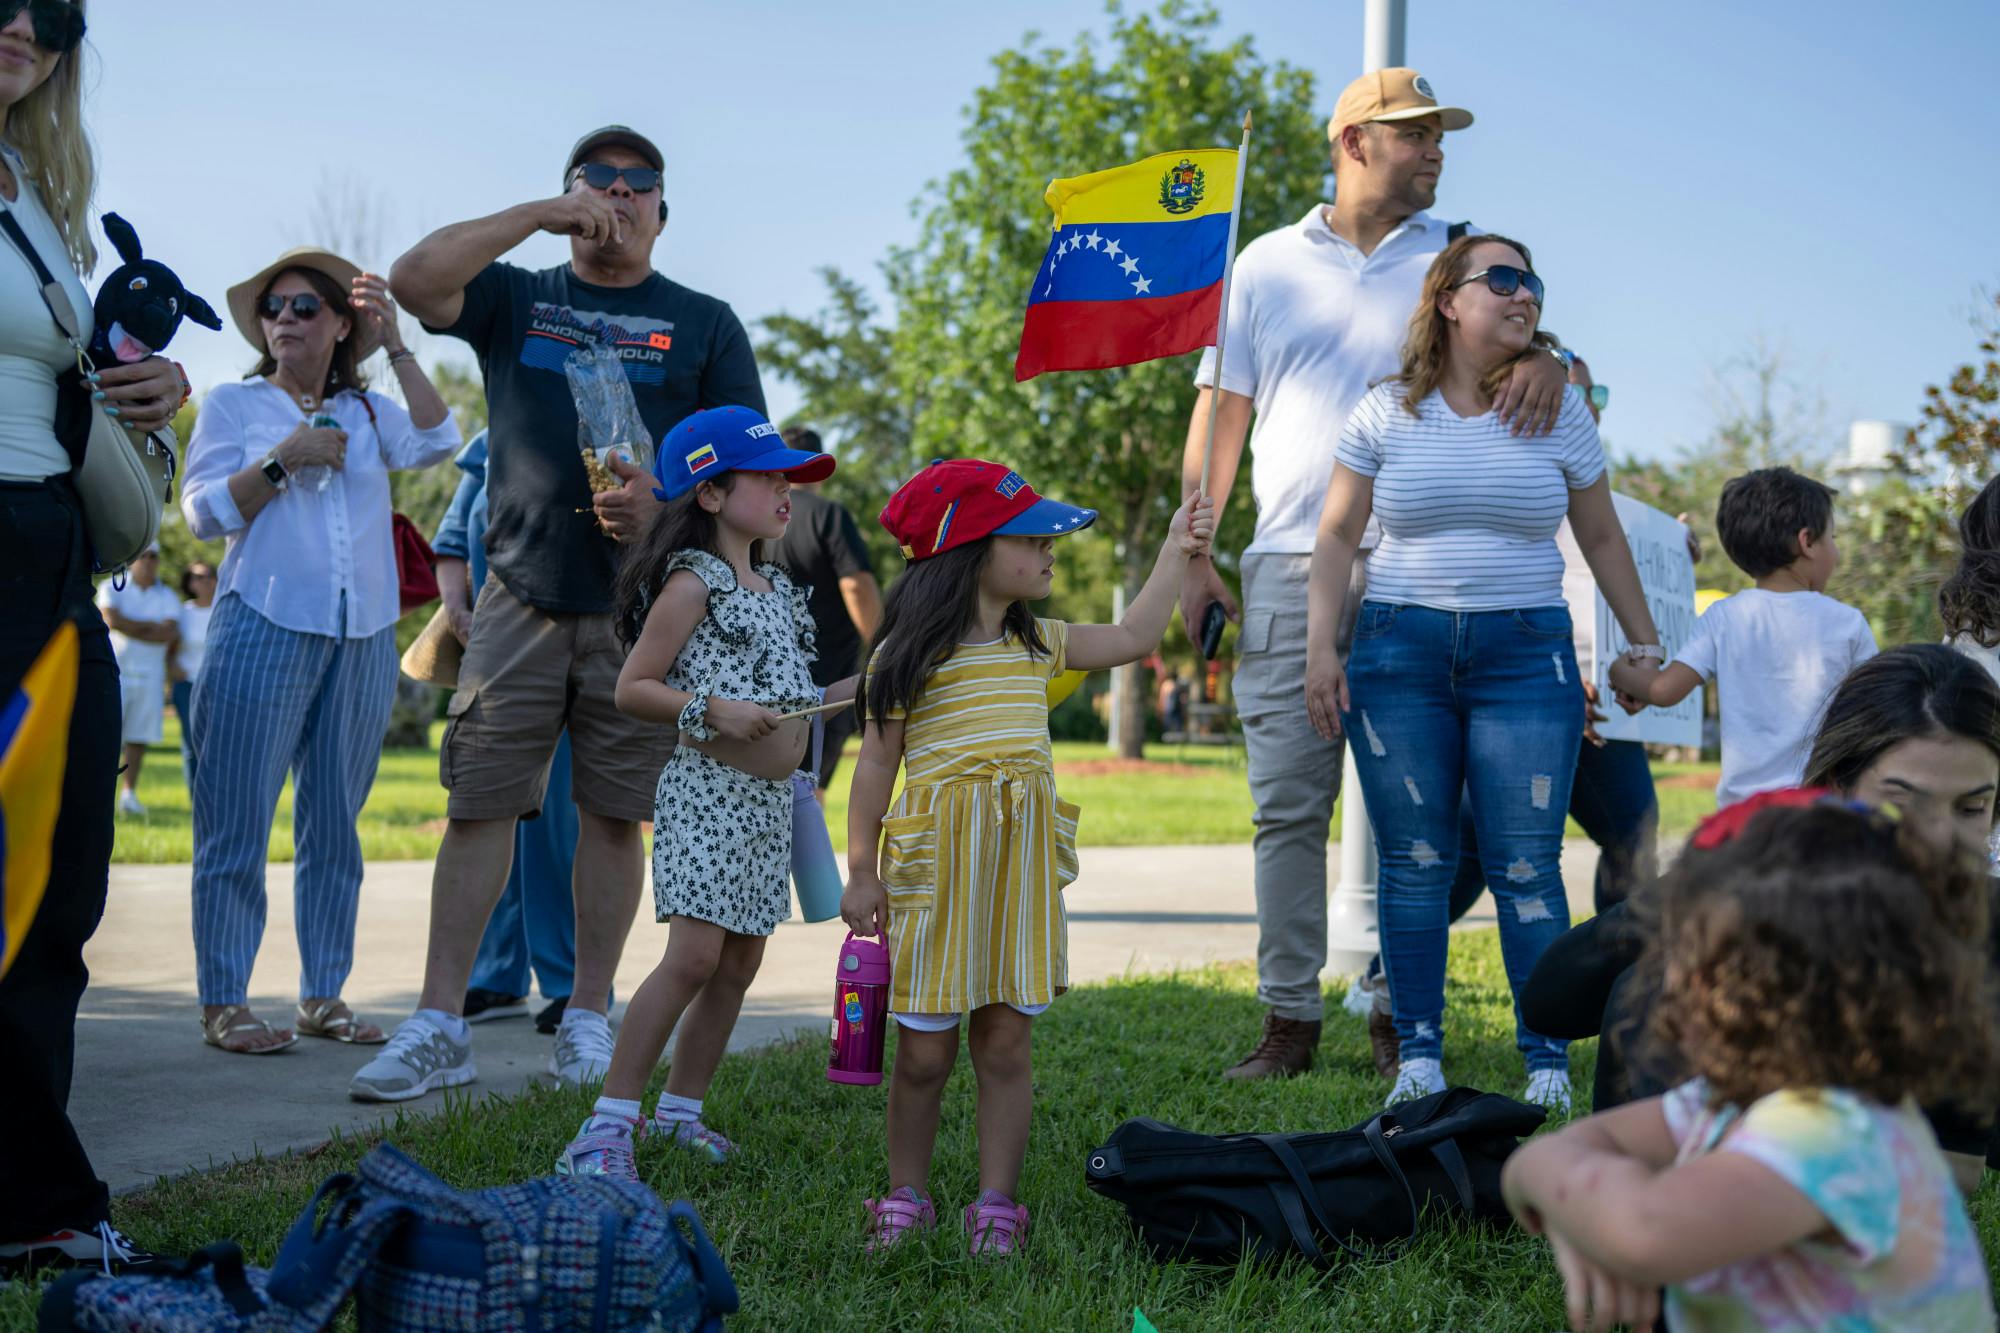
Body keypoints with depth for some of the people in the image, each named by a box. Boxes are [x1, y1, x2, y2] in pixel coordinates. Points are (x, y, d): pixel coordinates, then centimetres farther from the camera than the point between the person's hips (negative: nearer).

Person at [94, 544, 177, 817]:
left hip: (149, 674, 2)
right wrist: (152, 626, -7)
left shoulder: (166, 596, 11)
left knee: (138, 736, 1)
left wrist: (131, 628, -7)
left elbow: (171, 634, -5)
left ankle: (129, 793, 5)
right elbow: (112, 620, -12)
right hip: (114, 670, -2)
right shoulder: (112, 588, 6)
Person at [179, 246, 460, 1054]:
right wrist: (282, 461, -12)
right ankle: (224, 1002, -3)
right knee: (239, 818, -7)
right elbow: (203, 513, 0)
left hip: (363, 638, 3)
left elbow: (436, 443, -5)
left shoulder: (368, 412, 14)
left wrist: (394, 345, -6)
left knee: (334, 821, 6)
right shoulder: (233, 405, 8)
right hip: (263, 629, -3)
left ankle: (323, 994, 12)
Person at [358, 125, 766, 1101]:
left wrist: (669, 496, -15)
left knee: (614, 814, 2)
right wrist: (540, 213, -7)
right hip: (522, 593, 0)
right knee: (477, 802, -4)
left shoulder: (704, 323, 12)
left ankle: (587, 1018, 13)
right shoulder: (517, 297, 14)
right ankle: (438, 1027, -2)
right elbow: (414, 278, -5)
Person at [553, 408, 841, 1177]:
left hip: (770, 799, 8)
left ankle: (678, 1112, 19)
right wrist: (711, 711, -22)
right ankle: (608, 1124, -11)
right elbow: (633, 689, -10)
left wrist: (855, 689, 14)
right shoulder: (693, 584, -8)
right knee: (695, 955, -16)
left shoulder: (777, 589, 17)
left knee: (739, 965, 9)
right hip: (708, 790, -8)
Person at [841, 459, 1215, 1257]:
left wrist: (1174, 553, 20)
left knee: (1005, 1042, 5)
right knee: (924, 1050, 2)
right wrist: (862, 871, -4)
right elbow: (878, 760, -3)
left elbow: (1132, 638, 20)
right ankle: (906, 1197, 19)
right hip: (936, 866, -4)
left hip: (1022, 863, 4)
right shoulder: (911, 652, -5)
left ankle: (997, 1205, 13)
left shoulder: (1037, 645, 11)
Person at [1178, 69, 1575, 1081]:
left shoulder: (1457, 254, 13)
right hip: (1289, 568, 0)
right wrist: (1193, 554, 4)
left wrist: (1543, 359, -21)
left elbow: (1517, 332, 5)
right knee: (1287, 804, -1)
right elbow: (1219, 414, 12)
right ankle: (1288, 1022, 5)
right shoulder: (1268, 264, 13)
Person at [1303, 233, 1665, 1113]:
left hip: (1525, 653, 0)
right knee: (1413, 864, 1)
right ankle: (1418, 1055, 8)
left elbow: (1601, 538, 14)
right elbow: (1337, 536, 8)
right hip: (1399, 652, 0)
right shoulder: (1387, 413, 5)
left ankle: (1548, 1063, 2)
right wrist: (1320, 646, -2)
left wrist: (1648, 650, 15)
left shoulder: (1557, 413, 7)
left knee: (1527, 866, -5)